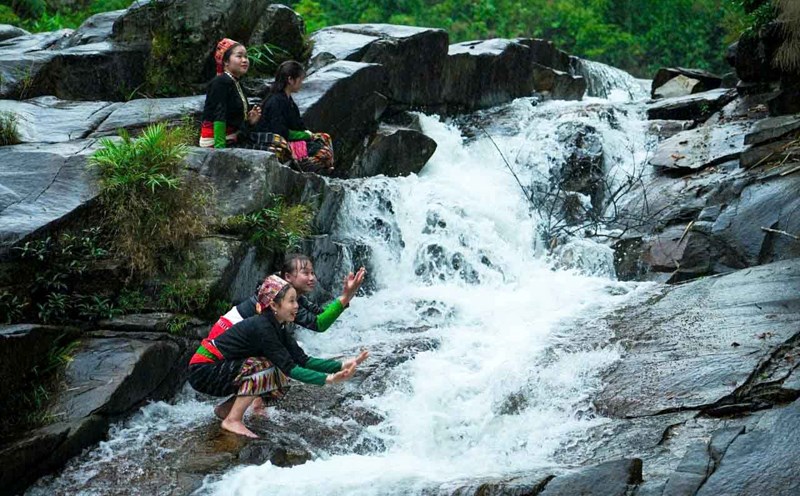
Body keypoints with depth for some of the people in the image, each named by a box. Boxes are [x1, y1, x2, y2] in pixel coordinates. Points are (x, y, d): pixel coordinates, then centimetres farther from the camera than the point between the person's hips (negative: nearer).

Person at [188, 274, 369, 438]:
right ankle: (233, 420, -16)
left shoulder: (278, 328, 2)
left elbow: (303, 360, -4)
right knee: (264, 365, -24)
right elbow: (290, 368, -29)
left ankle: (226, 408, 12)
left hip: (222, 370, 9)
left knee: (279, 381, 2)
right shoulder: (261, 327, -25)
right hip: (203, 371, -9)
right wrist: (328, 379, -36)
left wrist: (342, 365, -14)